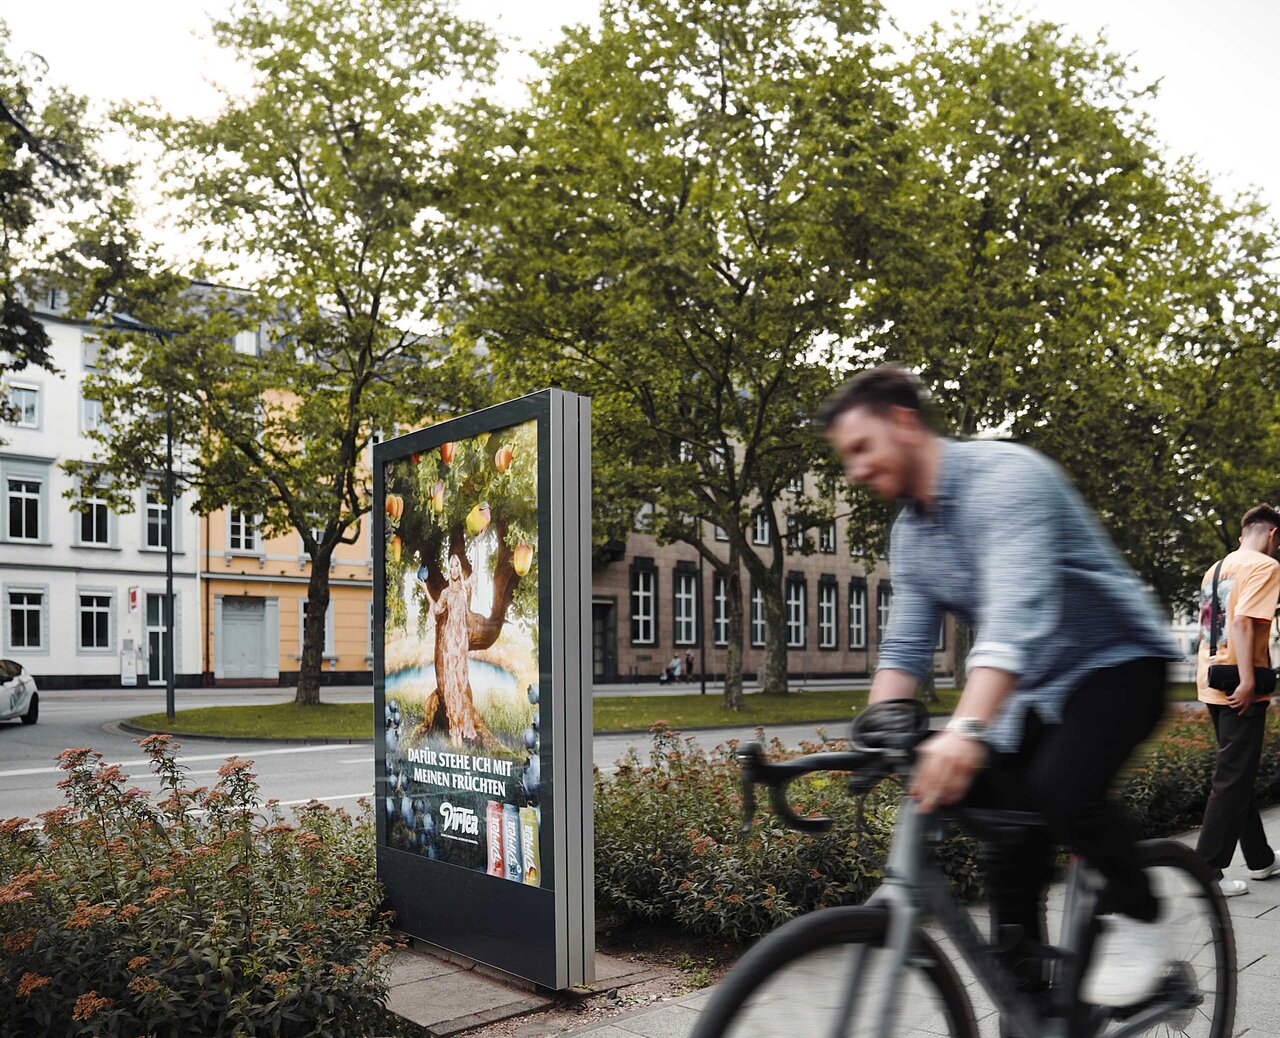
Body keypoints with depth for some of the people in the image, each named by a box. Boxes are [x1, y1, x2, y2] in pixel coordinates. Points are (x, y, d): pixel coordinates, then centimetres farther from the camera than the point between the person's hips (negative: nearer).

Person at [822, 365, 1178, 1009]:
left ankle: (1134, 912, -2)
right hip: (1036, 689, 7)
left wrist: (967, 729, -51)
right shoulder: (909, 535, 3)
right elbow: (905, 648, 0)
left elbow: (1018, 609, -38)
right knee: (1011, 839, -1)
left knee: (1060, 789, -30)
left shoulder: (1003, 475, -24)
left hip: (1115, 660, -7)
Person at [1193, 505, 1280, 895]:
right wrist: (1247, 680, -23)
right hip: (1238, 689, -9)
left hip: (1213, 684, 9)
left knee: (1238, 774, 17)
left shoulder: (1216, 569, 17)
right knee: (1233, 779, -4)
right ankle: (1207, 870, -4)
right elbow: (1243, 621, -20)